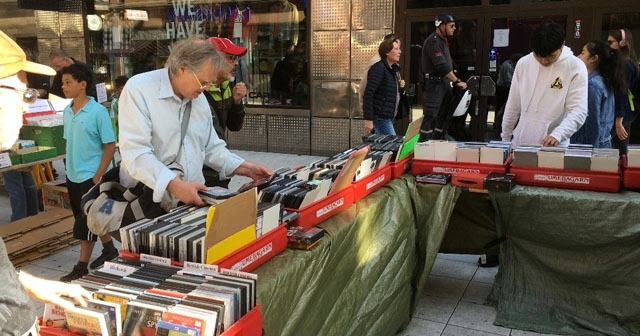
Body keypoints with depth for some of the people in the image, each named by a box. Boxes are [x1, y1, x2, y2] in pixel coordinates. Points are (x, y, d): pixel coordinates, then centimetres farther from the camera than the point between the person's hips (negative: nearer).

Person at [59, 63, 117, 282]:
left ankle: (82, 267, 12)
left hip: (91, 176, -7)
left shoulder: (98, 112, -15)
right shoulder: (67, 112, 5)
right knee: (90, 219, 17)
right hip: (72, 176, 7)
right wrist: (70, 169, 11)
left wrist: (97, 176, -16)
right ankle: (109, 250, 34)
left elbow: (110, 146, -14)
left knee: (85, 223, 0)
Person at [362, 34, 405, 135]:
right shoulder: (378, 69, -15)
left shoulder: (395, 68, 12)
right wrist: (368, 119, -24)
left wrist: (401, 87, 2)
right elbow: (368, 95, -21)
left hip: (390, 117, 9)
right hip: (380, 118, -8)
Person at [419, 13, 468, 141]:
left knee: (444, 115, 13)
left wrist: (454, 81, 12)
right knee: (431, 115, -12)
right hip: (434, 83, -10)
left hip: (445, 82, 10)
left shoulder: (443, 40, 17)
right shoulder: (433, 41, -14)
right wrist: (457, 81, -19)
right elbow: (442, 65, -21)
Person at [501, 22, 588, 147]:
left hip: (553, 147, -3)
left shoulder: (575, 67, -9)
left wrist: (557, 135, -31)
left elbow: (578, 112, -15)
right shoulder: (523, 63, 2)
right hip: (519, 143, 3)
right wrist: (505, 138, 10)